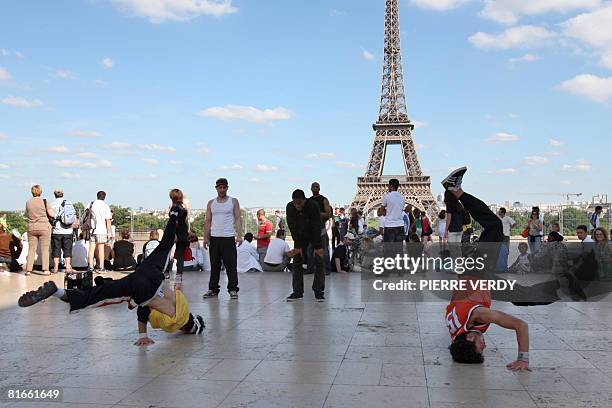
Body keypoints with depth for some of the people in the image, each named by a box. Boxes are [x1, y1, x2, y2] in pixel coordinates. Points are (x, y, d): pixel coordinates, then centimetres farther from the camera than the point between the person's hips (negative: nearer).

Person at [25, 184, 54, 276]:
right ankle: (45, 269, -2)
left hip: (31, 228, 3)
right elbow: (52, 214, -10)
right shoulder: (44, 202, -8)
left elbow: (27, 214, 13)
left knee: (31, 249, 10)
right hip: (44, 227, -3)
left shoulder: (28, 202, 3)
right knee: (45, 249, 1)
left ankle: (28, 269, 10)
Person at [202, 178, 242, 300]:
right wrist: (205, 237, 2)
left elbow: (238, 219, -2)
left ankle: (233, 289, 3)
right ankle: (213, 289, 15)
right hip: (214, 238, 3)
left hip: (229, 238, -3)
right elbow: (207, 221, 11)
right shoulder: (211, 203, 12)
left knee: (231, 265, -3)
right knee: (214, 265, 8)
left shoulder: (233, 201, 4)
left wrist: (239, 235, -13)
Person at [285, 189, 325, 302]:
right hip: (299, 236, 3)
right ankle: (297, 292, 3)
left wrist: (317, 247, -29)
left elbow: (316, 227, -29)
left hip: (315, 234, -3)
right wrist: (298, 246, -19)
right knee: (297, 262, -2)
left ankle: (319, 292, -3)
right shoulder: (290, 207, -21)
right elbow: (292, 228, -19)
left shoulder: (314, 206, -30)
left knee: (319, 262, -9)